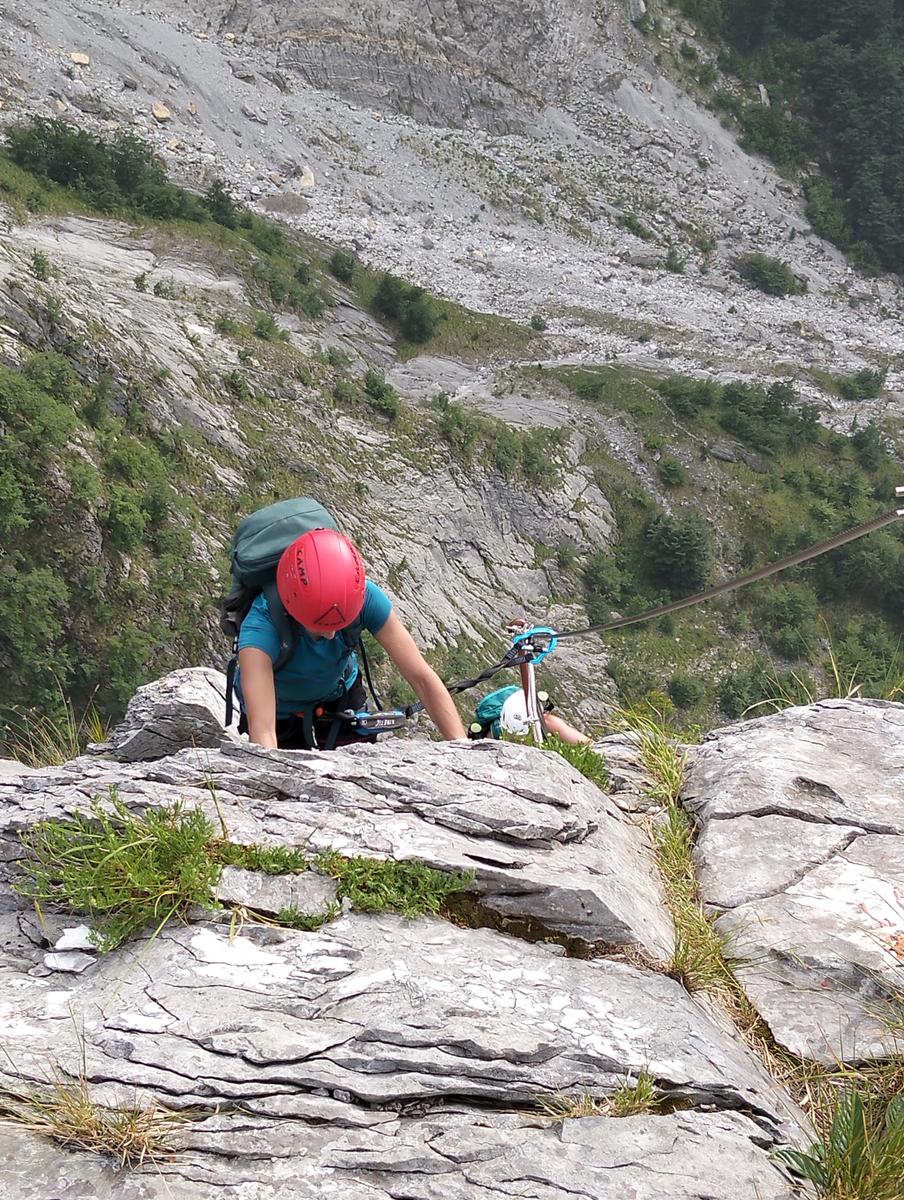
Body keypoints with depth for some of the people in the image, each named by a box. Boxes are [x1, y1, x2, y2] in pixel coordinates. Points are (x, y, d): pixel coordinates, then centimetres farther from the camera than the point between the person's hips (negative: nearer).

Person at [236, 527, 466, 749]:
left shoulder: (363, 596, -31)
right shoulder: (260, 627, -40)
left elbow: (422, 677, -30)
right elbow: (263, 732, -50)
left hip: (340, 700, 2)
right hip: (280, 714, -2)